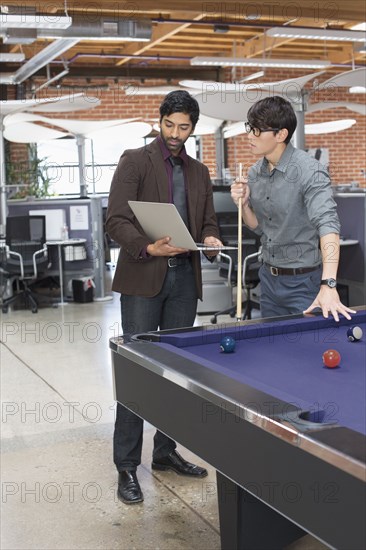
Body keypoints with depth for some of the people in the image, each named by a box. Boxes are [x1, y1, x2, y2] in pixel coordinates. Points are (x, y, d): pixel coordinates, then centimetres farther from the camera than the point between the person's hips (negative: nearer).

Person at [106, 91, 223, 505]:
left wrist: (210, 240, -5)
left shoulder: (199, 172, 16)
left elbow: (208, 222, 19)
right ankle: (126, 467, 5)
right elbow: (116, 221, -10)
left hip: (185, 277, 6)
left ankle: (165, 451, 24)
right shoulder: (135, 161, -1)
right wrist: (148, 248, -27)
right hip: (143, 277, -5)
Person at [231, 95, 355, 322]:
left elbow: (327, 225, -31)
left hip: (304, 281, -6)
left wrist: (328, 285, -44)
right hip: (269, 278, 7)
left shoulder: (309, 171, -19)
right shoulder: (255, 173, 2)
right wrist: (244, 204, -10)